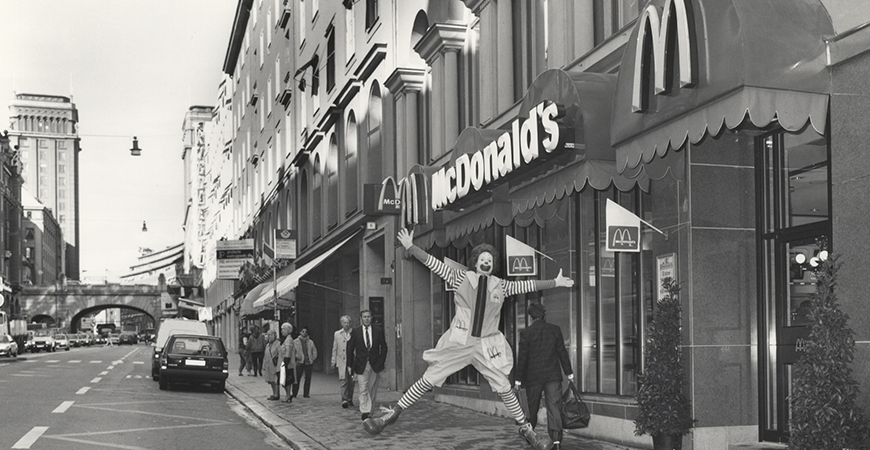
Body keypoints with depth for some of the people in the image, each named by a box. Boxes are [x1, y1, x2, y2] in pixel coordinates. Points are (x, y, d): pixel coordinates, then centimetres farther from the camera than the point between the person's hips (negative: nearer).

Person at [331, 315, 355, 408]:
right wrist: (333, 361, 8)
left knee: (351, 381, 4)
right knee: (343, 380, -11)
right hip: (341, 361, 0)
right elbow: (335, 349, 13)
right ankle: (344, 400, -13)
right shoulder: (337, 334, 10)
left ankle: (350, 400, 17)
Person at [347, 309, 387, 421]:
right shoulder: (355, 332, 0)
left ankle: (368, 410, 17)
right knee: (363, 389, -9)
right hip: (361, 365, -2)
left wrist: (381, 362, 0)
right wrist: (350, 365, -3)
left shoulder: (378, 331, 3)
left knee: (372, 389, 6)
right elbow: (350, 349, 3)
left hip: (375, 365, 2)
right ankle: (365, 411, -12)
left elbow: (384, 347, 8)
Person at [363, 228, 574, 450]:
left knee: (504, 388, 2)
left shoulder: (501, 285, 6)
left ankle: (526, 429, 17)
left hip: (487, 344, 2)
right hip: (459, 341, -2)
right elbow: (434, 263, -5)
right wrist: (410, 247, -11)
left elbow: (528, 285, 13)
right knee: (427, 380, -2)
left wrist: (555, 282, 12)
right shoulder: (461, 278, 0)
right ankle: (392, 414, 8)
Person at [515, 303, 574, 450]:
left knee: (532, 408, 13)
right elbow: (562, 352, 4)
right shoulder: (555, 329, 0)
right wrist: (569, 373, 13)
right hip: (553, 375, 1)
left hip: (533, 377, 0)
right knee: (554, 406, -4)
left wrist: (518, 380, 1)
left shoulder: (526, 333, -6)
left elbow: (522, 358, -5)